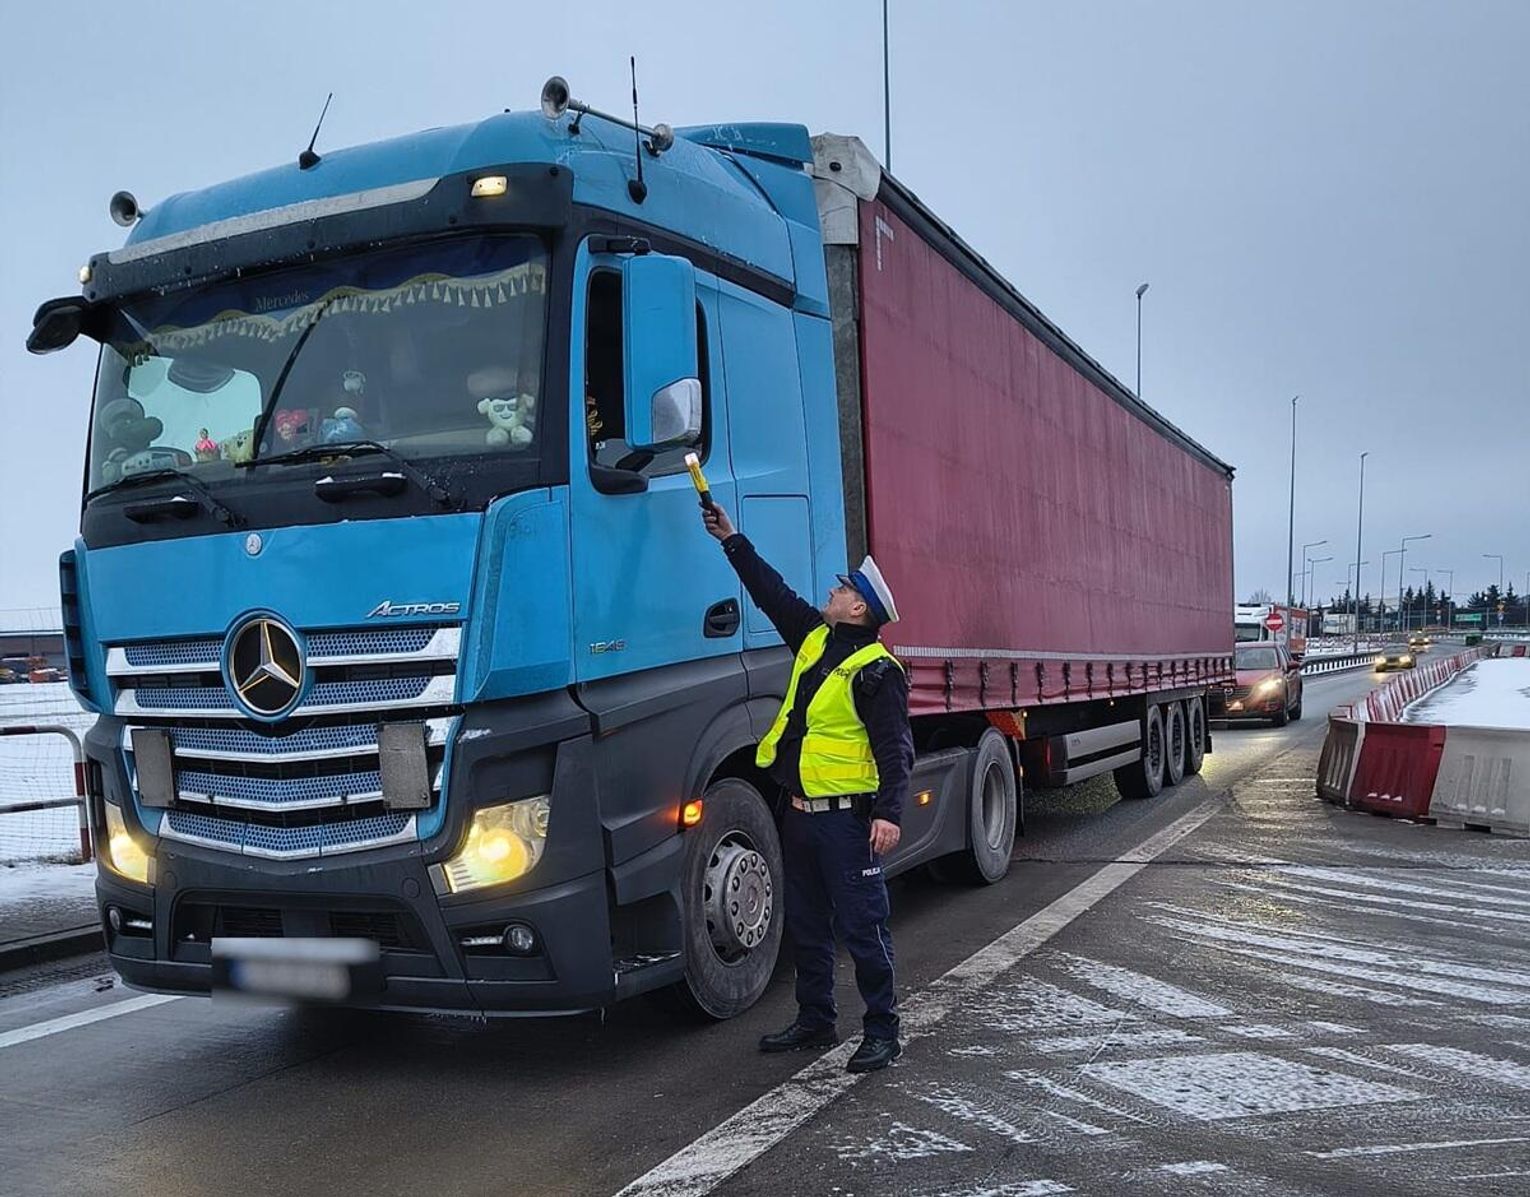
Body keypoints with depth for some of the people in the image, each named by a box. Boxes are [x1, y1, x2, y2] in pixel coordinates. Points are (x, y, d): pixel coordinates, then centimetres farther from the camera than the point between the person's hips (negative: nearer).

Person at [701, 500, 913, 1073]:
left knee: (862, 928, -1)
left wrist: (889, 812, -26)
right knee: (806, 925, 17)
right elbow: (772, 592, 21)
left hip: (846, 817, -9)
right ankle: (815, 1020, 30)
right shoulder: (815, 638, 10)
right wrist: (732, 541, 21)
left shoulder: (875, 670, -13)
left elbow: (894, 749, -17)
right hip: (800, 812, 9)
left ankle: (882, 1031, 10)